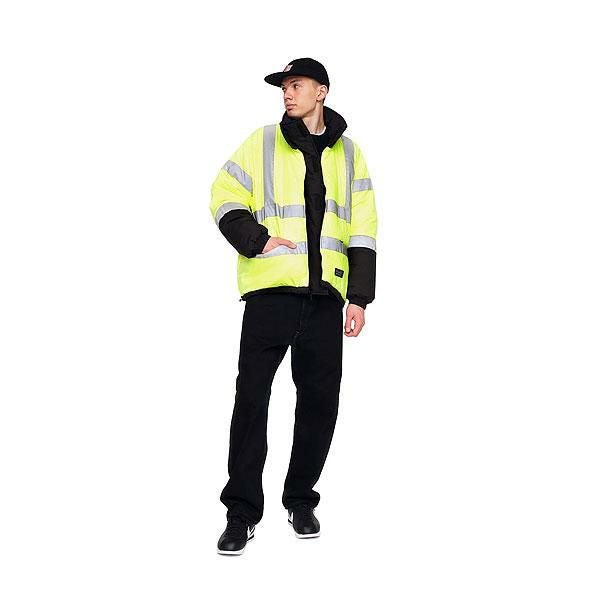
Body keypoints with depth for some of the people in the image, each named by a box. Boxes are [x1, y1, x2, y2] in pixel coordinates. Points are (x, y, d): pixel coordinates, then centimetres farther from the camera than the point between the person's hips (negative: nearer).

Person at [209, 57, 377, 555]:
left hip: (325, 295, 2)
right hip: (271, 289, -2)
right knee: (252, 394, -5)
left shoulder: (348, 153, 13)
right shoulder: (263, 143, 8)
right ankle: (242, 511, 3)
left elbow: (362, 230, 10)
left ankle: (301, 500, 22)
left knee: (320, 398, 5)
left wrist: (359, 298, 3)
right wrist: (257, 239, -10)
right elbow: (224, 198, 6)